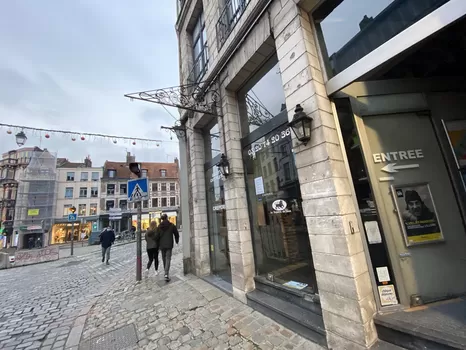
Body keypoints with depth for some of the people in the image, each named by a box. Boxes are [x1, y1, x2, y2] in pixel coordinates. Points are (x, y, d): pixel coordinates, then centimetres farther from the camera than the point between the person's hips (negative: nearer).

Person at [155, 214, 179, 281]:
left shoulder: (159, 227, 0)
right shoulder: (172, 225, -4)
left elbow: (156, 237, -1)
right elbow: (176, 234, 3)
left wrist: (158, 245, 13)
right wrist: (177, 241, 22)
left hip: (162, 245, 3)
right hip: (169, 245, -2)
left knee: (164, 259, 17)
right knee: (168, 259, -2)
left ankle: (166, 272, 29)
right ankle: (166, 273, -15)